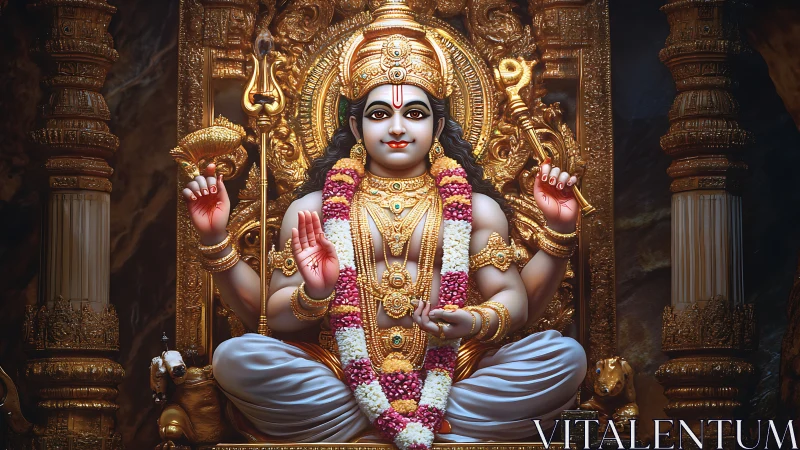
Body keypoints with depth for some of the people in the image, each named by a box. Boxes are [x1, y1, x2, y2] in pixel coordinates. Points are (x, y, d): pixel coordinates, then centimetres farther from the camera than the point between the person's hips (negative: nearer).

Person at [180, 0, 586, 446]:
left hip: (449, 381, 1)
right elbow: (265, 313, 7)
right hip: (342, 382, 0)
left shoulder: (476, 207, 18)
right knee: (235, 357, -28)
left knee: (565, 355, -24)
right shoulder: (312, 209, 16)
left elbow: (518, 303, 7)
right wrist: (217, 241, -8)